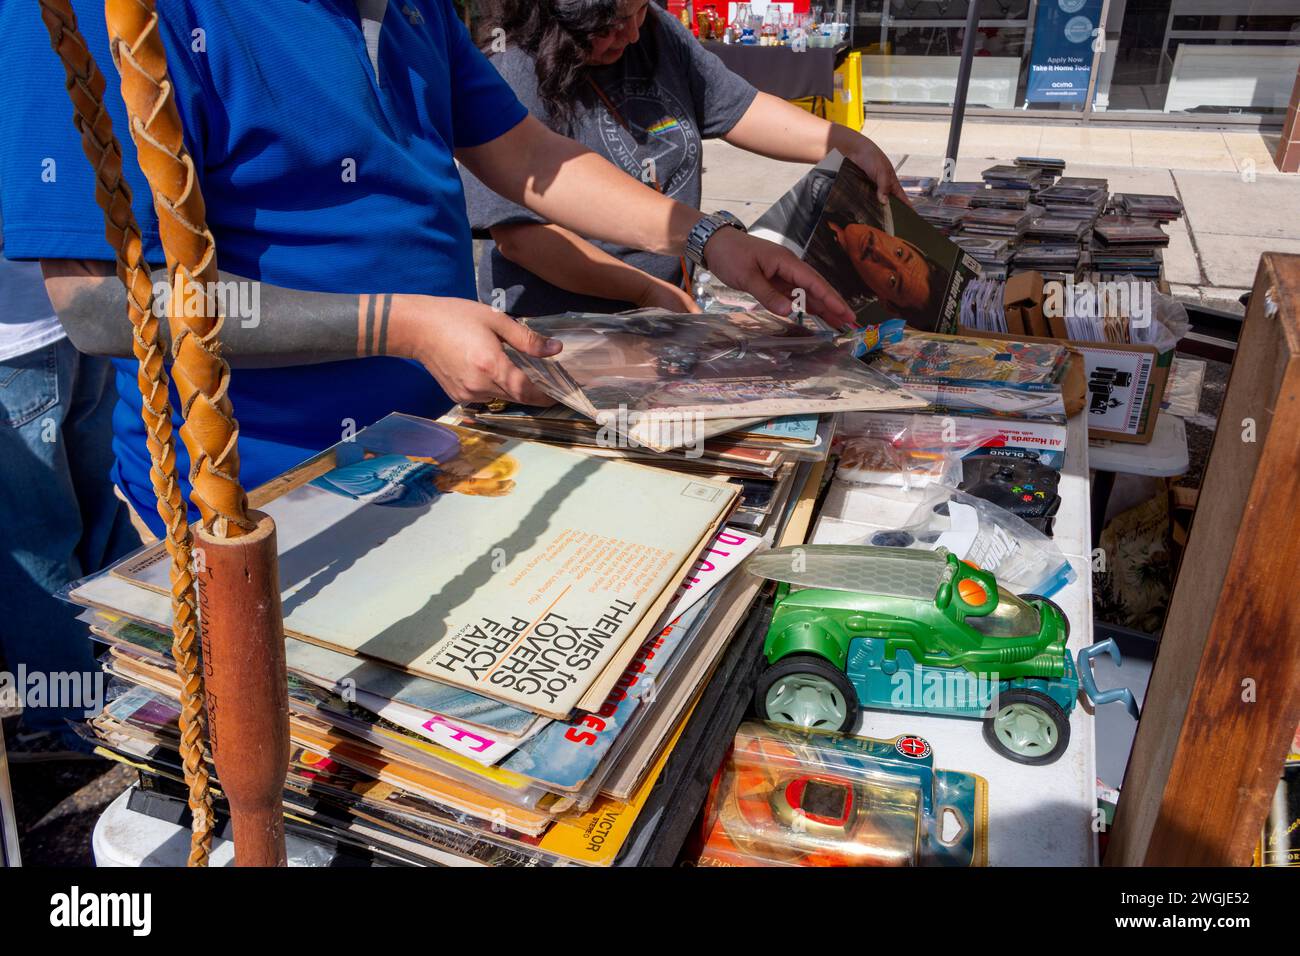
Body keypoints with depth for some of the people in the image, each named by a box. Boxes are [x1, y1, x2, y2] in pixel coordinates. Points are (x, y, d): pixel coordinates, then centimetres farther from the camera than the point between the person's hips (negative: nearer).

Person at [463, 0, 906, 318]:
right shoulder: (516, 79, -16)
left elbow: (738, 109, 13)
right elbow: (520, 236, -21)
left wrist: (852, 145, 3)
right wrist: (651, 291, -18)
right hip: (554, 336, -6)